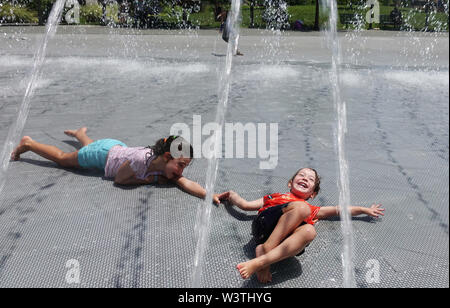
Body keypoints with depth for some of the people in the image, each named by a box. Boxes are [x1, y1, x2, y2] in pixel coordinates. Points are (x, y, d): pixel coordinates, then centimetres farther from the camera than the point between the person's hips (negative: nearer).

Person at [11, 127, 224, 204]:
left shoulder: (169, 166, -26)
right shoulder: (142, 159, -44)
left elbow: (186, 183, -38)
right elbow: (119, 179, -29)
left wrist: (209, 194, -53)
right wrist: (147, 179, -35)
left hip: (118, 148, 5)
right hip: (105, 153, -5)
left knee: (89, 147, 39)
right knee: (62, 158, 19)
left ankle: (79, 133, 66)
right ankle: (28, 143, 39)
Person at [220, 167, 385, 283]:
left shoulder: (312, 210, 38)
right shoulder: (275, 197, 35)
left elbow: (339, 209, 41)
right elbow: (246, 205, 32)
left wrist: (365, 210, 42)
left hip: (283, 240, 1)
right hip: (263, 227, -1)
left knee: (309, 231, -32)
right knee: (301, 207, -24)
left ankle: (259, 262, -39)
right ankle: (265, 250, -30)